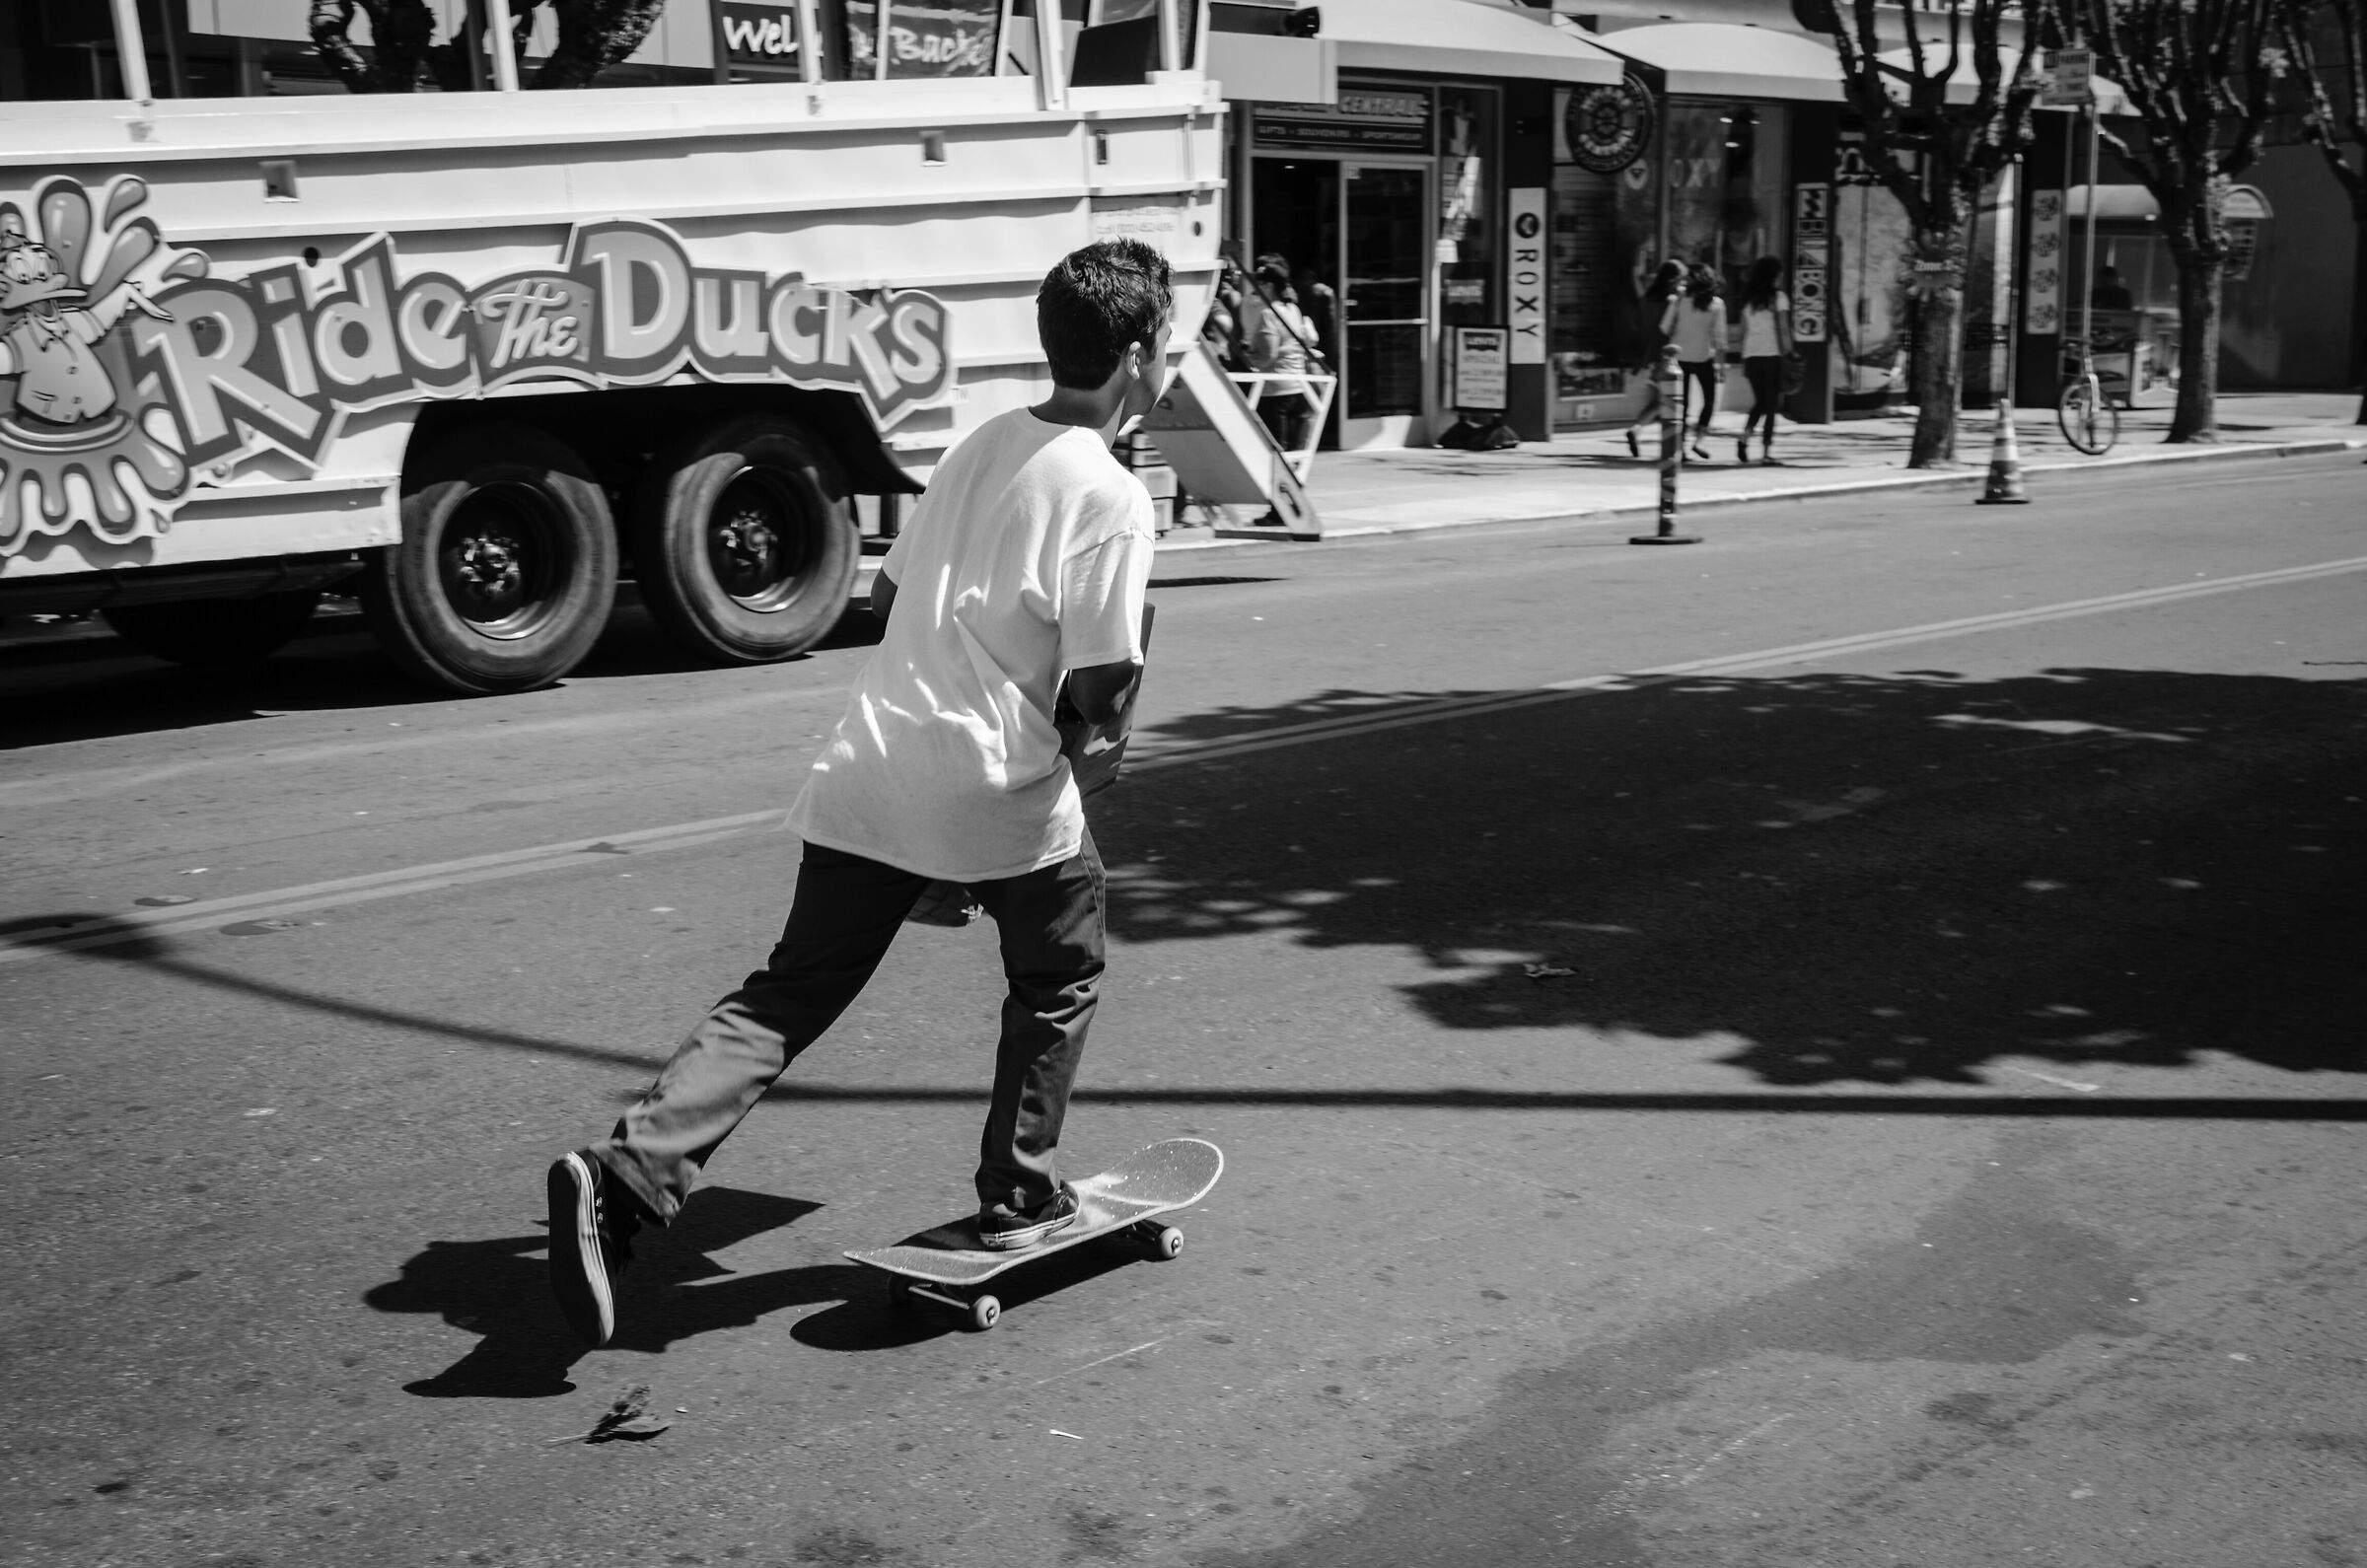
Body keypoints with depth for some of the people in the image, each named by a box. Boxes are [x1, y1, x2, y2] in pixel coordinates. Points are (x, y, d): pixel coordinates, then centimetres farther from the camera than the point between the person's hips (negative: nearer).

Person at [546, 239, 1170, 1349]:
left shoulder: (979, 446, 14)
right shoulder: (1111, 499, -9)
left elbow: (885, 598, 21)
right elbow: (1101, 694, -13)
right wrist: (1117, 689, 8)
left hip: (868, 774, 6)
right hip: (1001, 796, -6)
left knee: (788, 995, 8)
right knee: (1059, 979, 20)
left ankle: (628, 1173, -5)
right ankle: (1019, 1198, 27)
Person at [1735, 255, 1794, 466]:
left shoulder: (1749, 298, 10)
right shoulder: (1779, 297, -4)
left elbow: (1744, 331, 10)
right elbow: (1784, 330, -8)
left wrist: (1743, 361, 14)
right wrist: (1789, 354, -2)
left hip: (1751, 354, 4)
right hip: (1772, 355, -4)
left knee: (1759, 402, 16)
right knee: (1771, 404, 3)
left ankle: (1744, 437, -7)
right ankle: (1766, 452, -1)